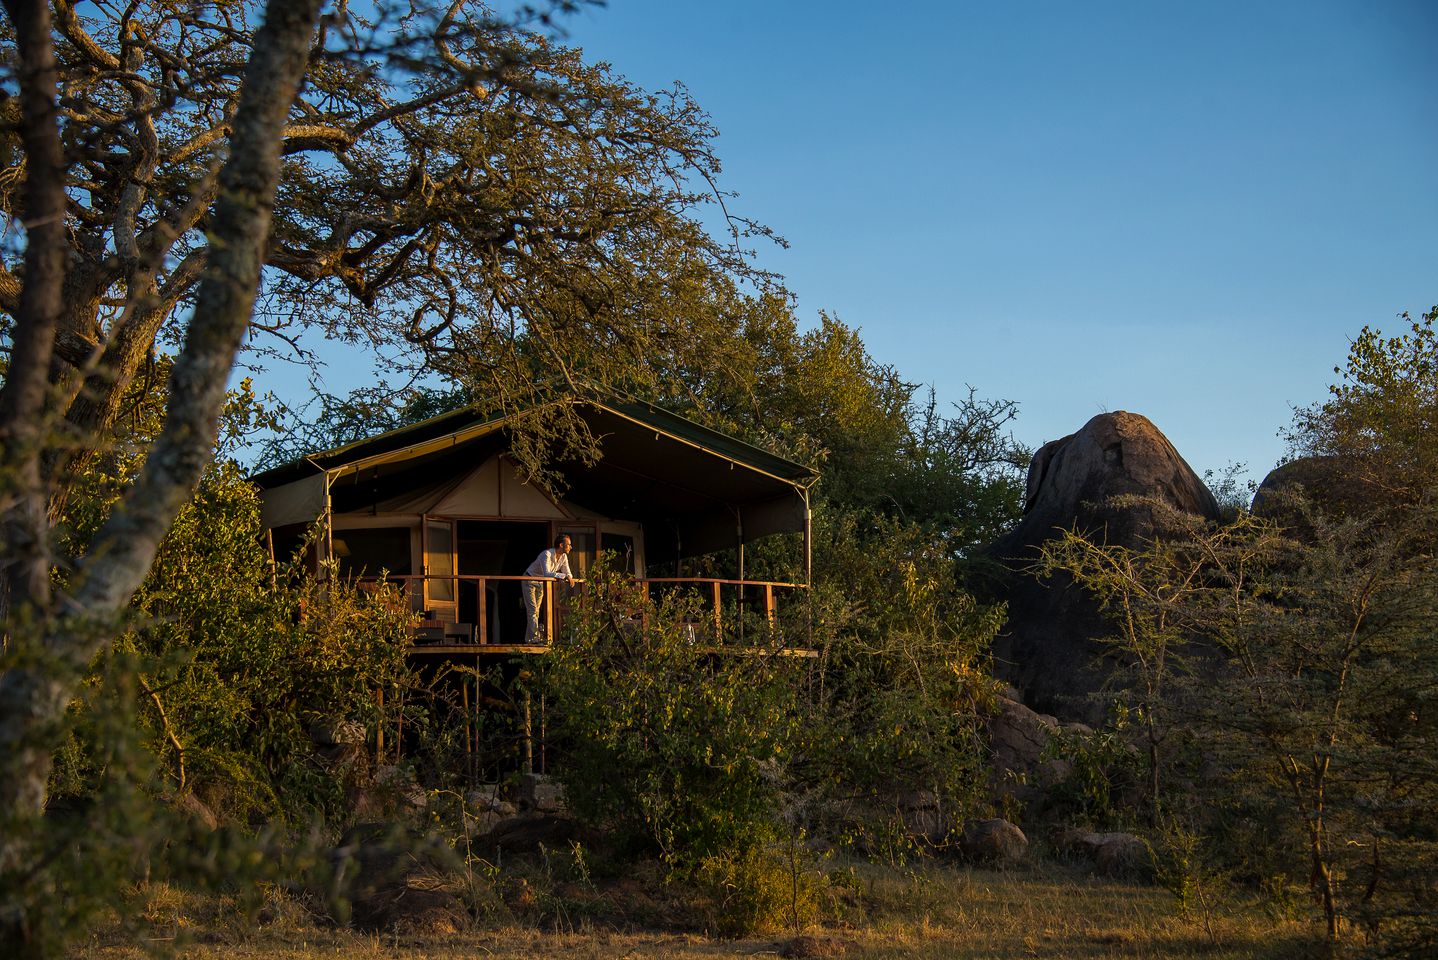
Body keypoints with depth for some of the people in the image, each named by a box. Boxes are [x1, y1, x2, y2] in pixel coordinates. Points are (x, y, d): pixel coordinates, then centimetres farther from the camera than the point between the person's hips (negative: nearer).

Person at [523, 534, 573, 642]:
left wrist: (569, 577, -27)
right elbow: (547, 574, -45)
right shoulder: (547, 554, -32)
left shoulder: (564, 557, -8)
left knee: (536, 611, 7)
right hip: (530, 580, -8)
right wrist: (563, 576, -46)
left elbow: (567, 573, -3)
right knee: (532, 610, -12)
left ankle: (529, 639, 11)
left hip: (541, 583, 8)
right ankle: (535, 637, -18)